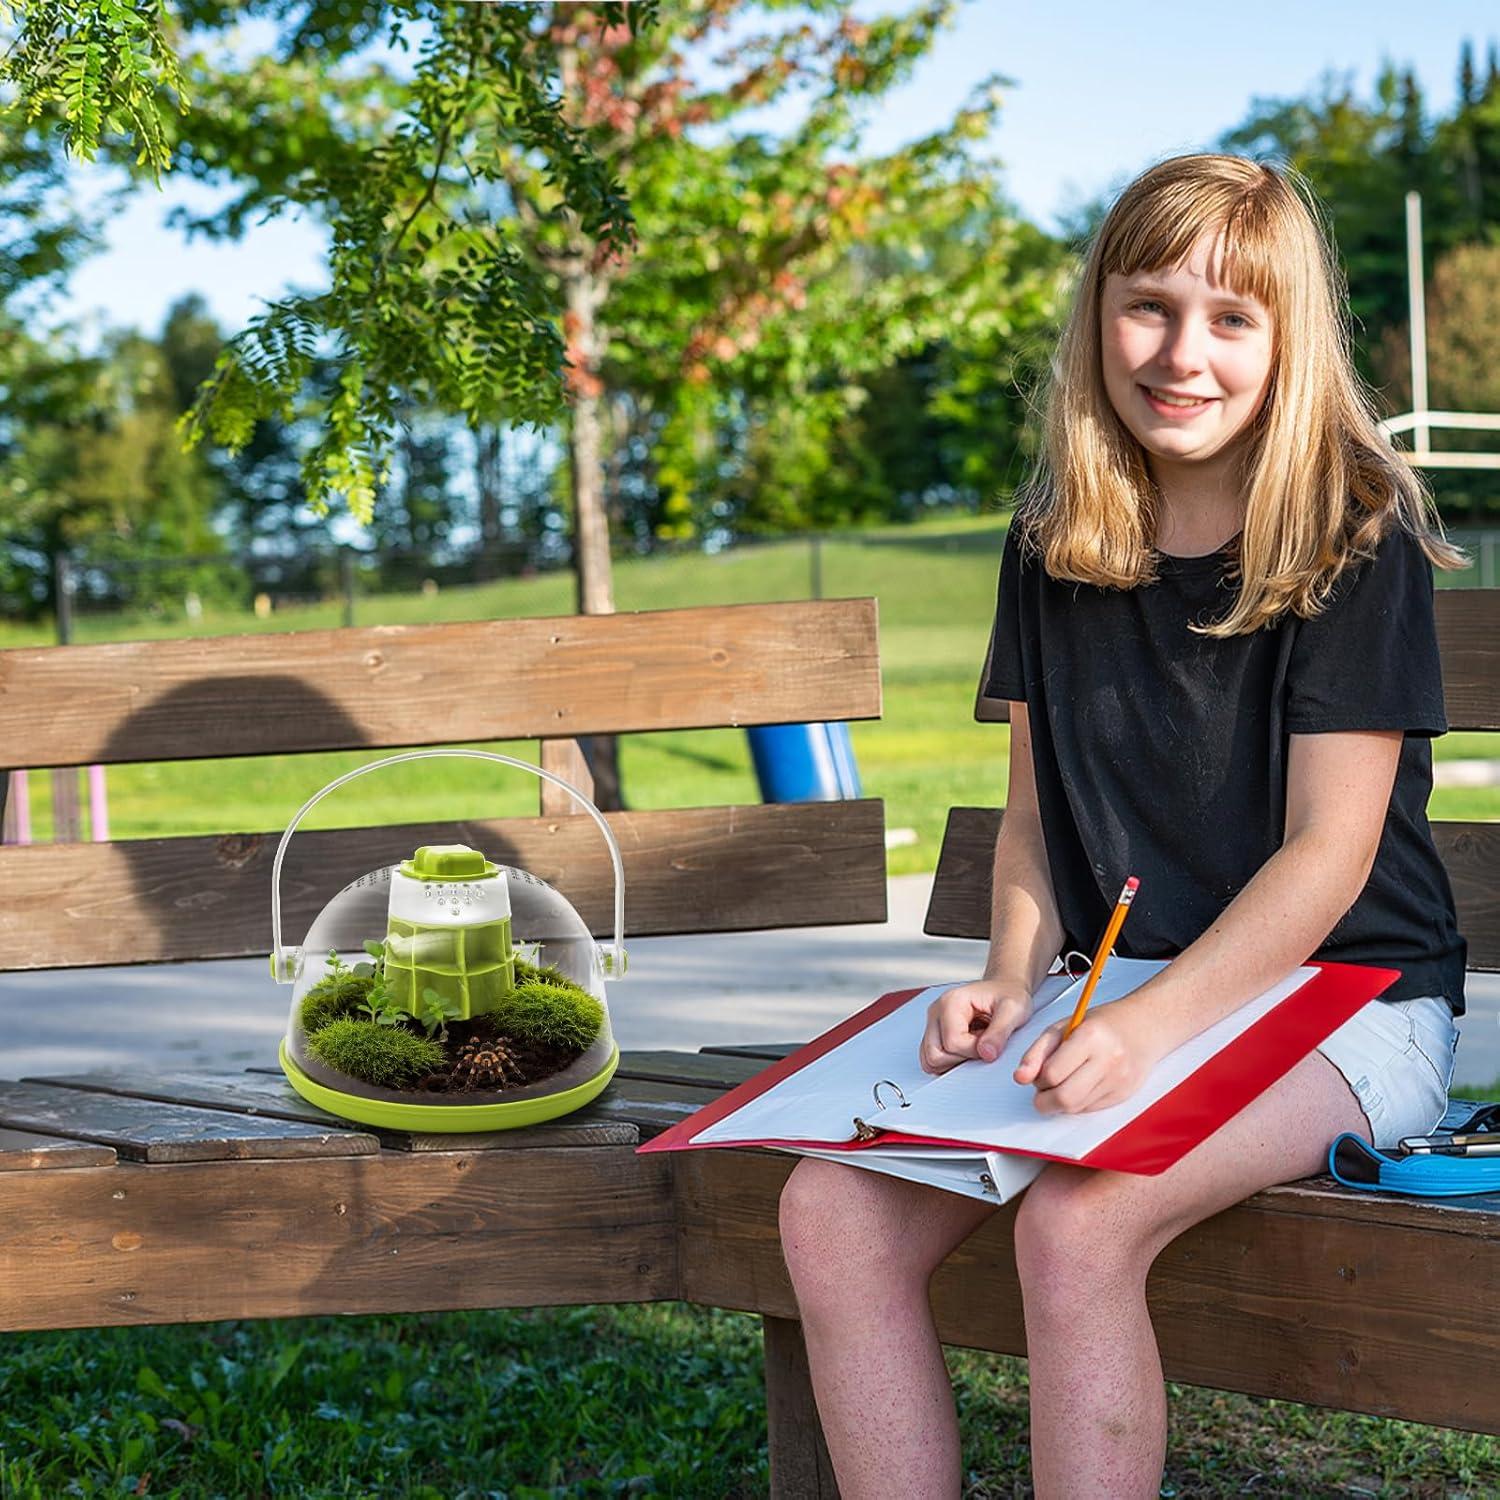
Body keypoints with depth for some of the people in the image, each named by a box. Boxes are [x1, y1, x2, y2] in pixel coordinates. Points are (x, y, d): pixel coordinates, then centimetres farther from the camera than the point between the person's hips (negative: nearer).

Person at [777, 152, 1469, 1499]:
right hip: (1121, 999, 6)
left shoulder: (1356, 545, -9)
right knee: (830, 1212, -16)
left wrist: (1146, 1027, -25)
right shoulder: (1054, 547, 8)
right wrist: (1013, 982, -6)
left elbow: (1326, 857, -14)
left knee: (1077, 1225, -33)